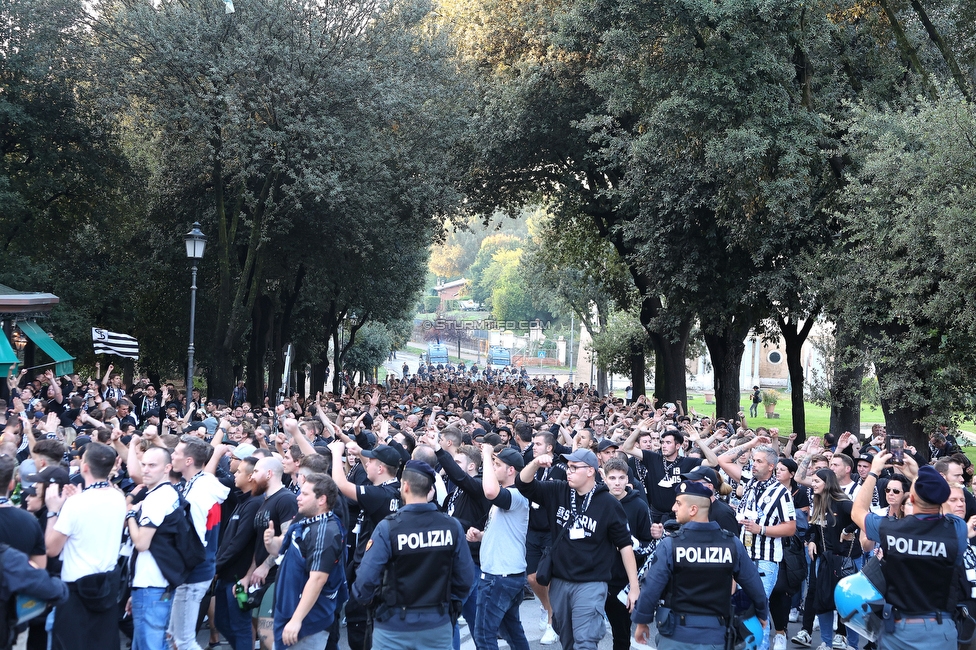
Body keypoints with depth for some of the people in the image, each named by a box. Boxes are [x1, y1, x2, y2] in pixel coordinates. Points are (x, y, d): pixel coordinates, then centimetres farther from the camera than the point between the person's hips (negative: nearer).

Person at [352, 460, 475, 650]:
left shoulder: (388, 528, -17)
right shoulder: (452, 526, -8)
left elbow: (366, 579, -17)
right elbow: (465, 578, -3)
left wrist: (365, 599, 5)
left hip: (394, 627, -2)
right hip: (437, 625, 2)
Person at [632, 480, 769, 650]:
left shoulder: (670, 545, -13)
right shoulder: (733, 543, -5)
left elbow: (651, 588, -9)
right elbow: (753, 583, 5)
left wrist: (642, 621, 6)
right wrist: (762, 614, 23)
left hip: (675, 634, -2)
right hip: (713, 636, 2)